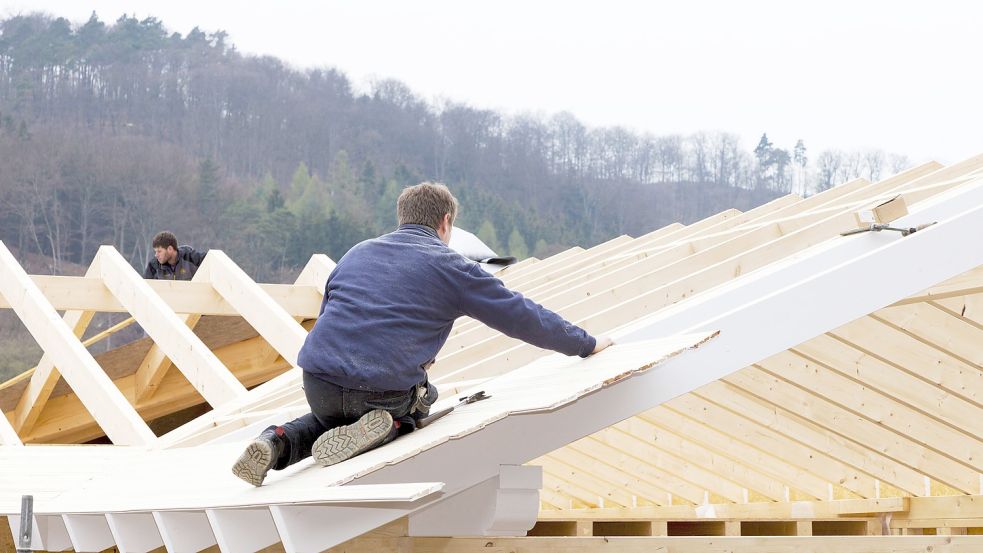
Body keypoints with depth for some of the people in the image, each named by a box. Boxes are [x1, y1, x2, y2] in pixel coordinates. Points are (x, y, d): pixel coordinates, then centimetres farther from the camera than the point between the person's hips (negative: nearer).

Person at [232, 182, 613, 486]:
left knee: (329, 419, 34)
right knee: (407, 415, 30)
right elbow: (523, 317, 11)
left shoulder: (357, 254, 22)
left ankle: (278, 443, 3)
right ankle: (383, 429, -5)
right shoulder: (452, 267, 8)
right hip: (387, 389, -3)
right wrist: (585, 344, 24)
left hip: (318, 379, 3)